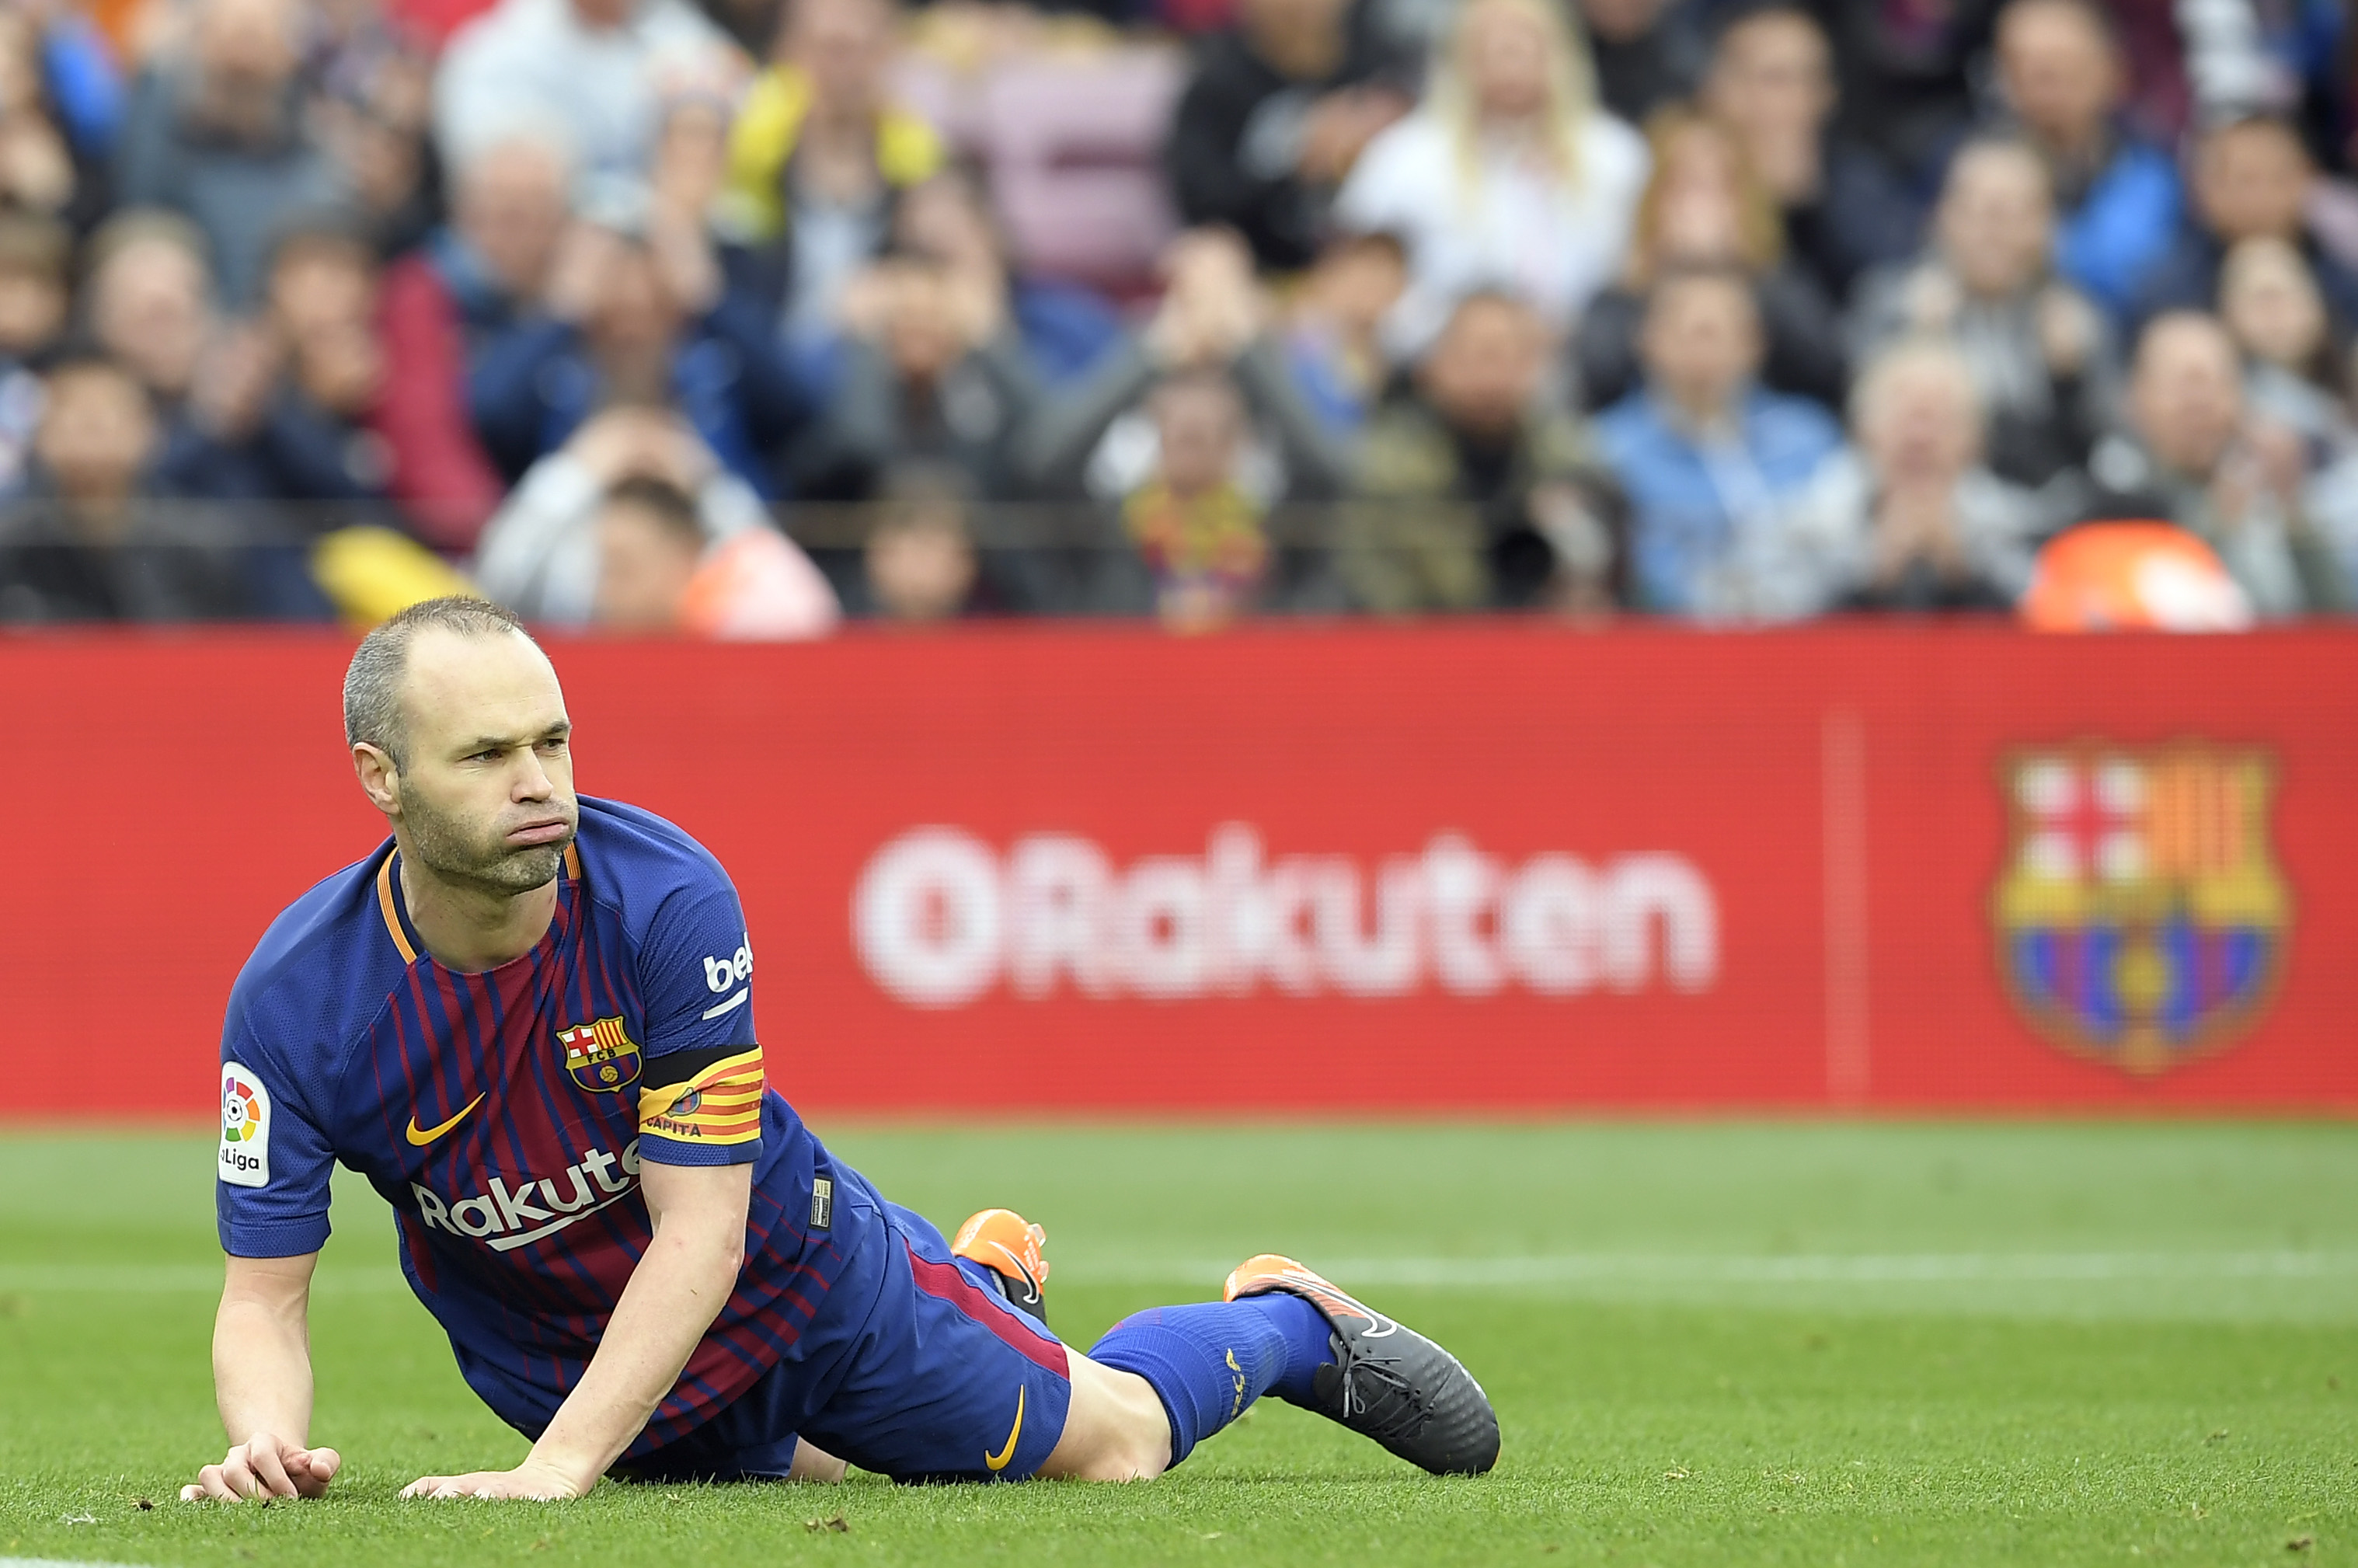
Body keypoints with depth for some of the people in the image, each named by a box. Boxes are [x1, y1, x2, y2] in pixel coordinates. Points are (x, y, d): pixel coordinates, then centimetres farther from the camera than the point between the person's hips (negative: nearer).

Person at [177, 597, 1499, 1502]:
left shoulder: (664, 894, -33)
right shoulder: (297, 998, -28)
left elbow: (701, 1232, -31)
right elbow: (264, 1297, -22)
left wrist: (559, 1467, -41)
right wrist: (268, 1442, -45)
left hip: (798, 1270, -2)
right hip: (558, 1359, 2)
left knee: (1114, 1444, 11)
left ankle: (1290, 1321, 42)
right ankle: (984, 1293, 52)